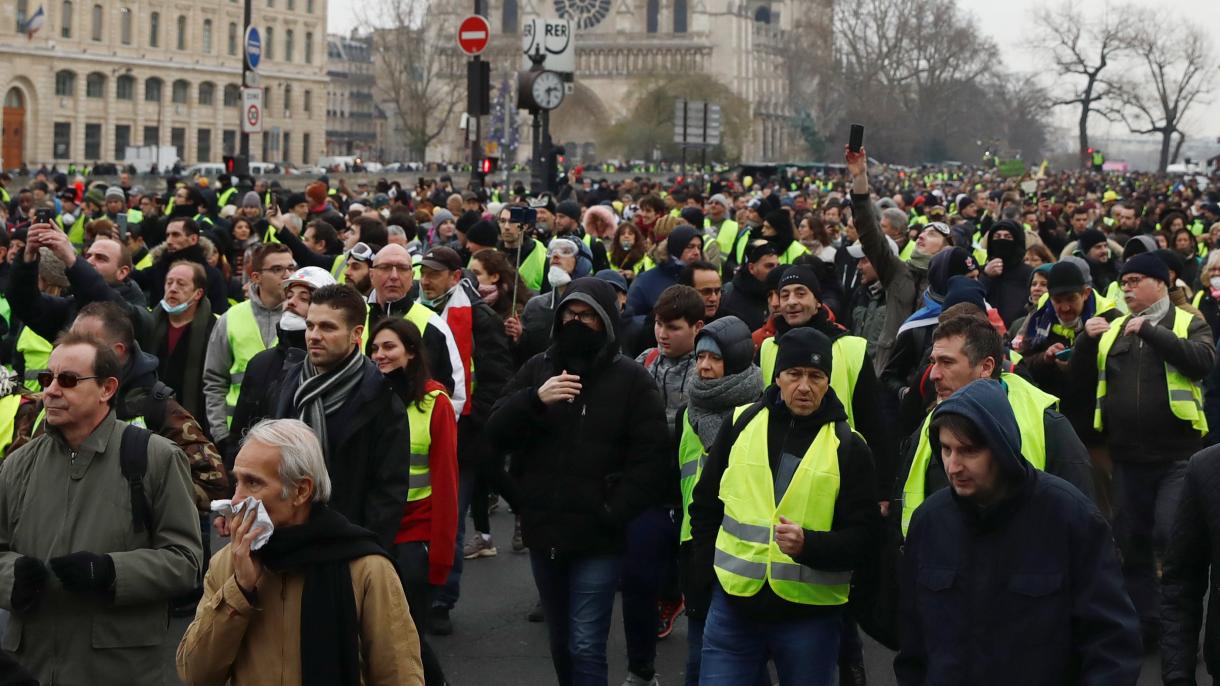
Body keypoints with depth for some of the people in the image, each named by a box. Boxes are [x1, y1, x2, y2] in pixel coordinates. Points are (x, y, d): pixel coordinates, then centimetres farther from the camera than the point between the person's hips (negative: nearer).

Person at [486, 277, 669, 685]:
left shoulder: (631, 379, -3)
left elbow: (650, 457, -6)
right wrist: (534, 400, -16)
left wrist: (614, 513, -15)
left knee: (585, 647, -9)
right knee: (560, 643, 16)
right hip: (544, 531, 4)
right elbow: (496, 434, 1)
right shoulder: (538, 369, 7)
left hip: (597, 537, -4)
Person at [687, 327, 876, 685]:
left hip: (810, 615, -1)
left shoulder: (847, 446, -1)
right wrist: (704, 583, 7)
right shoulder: (741, 424, 4)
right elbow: (706, 509, 12)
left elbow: (861, 536, -4)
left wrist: (808, 544, -23)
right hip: (732, 606, 1)